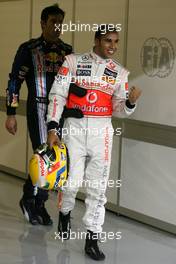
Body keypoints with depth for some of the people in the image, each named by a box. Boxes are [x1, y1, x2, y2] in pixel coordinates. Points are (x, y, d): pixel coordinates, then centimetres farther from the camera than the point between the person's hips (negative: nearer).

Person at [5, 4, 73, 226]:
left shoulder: (67, 51, 11)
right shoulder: (29, 49, -2)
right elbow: (15, 81, -2)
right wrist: (10, 114, -6)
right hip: (39, 110, -5)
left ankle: (37, 204, 20)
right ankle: (29, 199, 9)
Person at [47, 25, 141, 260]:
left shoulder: (120, 72, 7)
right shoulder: (74, 61, 0)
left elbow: (119, 110, 9)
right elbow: (57, 94, -3)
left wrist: (131, 102, -14)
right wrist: (52, 128, -10)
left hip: (101, 130, 2)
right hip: (74, 127, -2)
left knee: (98, 185, 0)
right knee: (72, 179, -4)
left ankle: (92, 239, 8)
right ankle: (65, 212, 30)